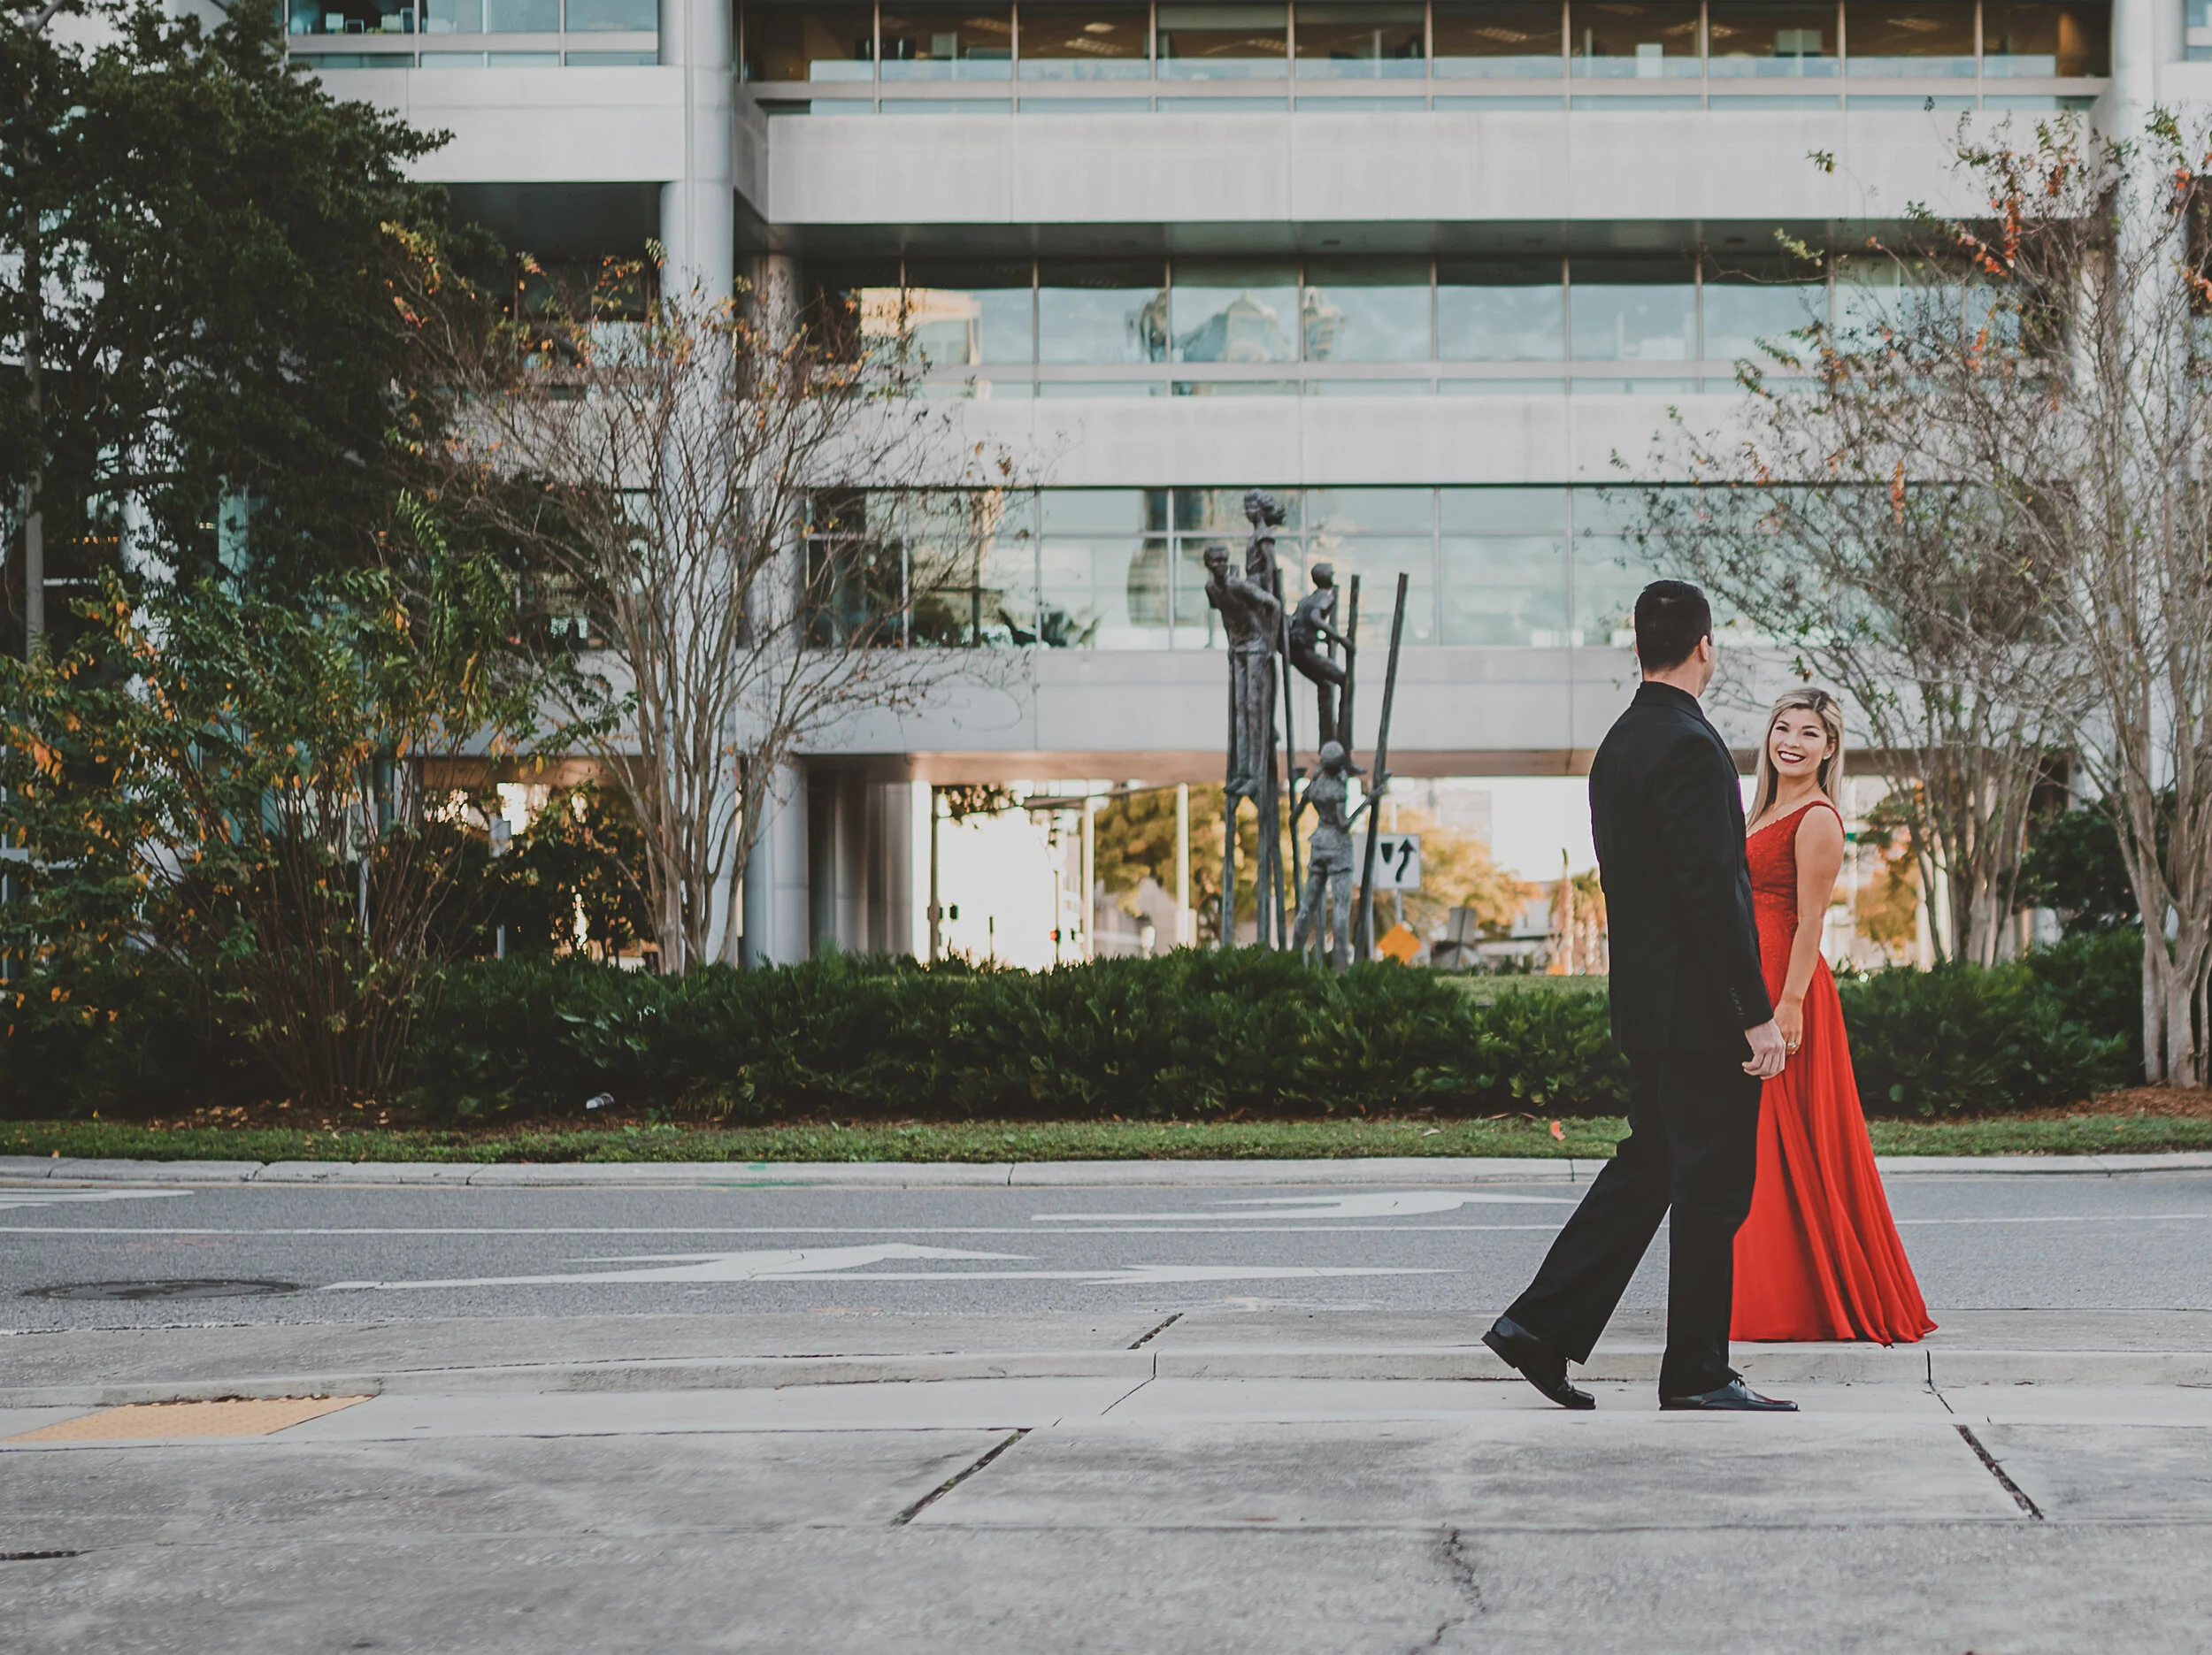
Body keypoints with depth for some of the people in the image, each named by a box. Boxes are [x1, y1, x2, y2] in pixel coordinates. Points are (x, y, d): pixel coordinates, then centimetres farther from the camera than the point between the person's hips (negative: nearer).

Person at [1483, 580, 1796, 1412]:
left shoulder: (1618, 745, 12)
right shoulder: (1688, 747, -17)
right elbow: (1713, 891, -22)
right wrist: (1758, 1014, -20)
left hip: (1648, 1001, 9)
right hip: (1702, 1006, -9)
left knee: (1646, 1166, 16)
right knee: (1710, 1187, -1)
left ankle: (1542, 1323, 14)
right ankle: (1697, 1373, 5)